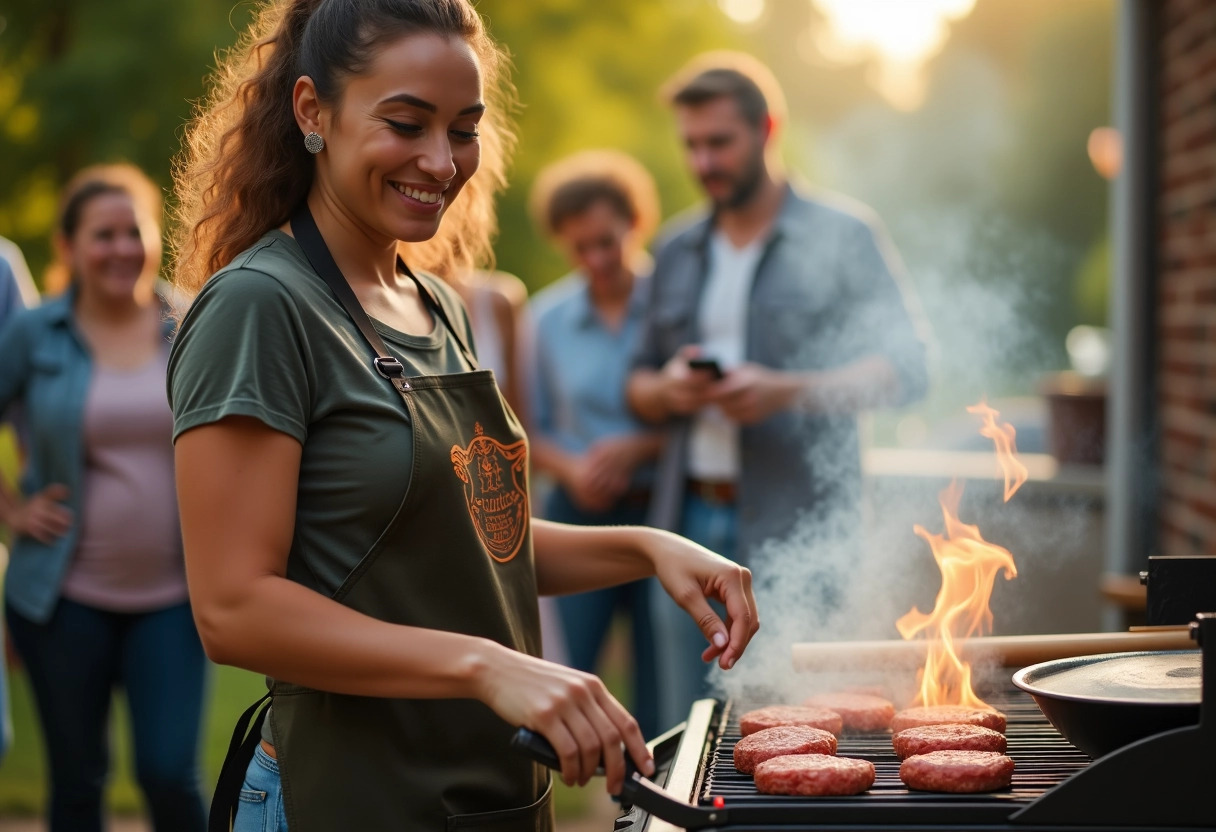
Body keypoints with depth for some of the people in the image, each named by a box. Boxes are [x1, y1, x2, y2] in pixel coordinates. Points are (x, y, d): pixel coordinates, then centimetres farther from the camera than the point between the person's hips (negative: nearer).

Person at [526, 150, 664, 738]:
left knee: (663, 705, 3)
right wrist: (571, 468, -9)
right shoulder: (548, 316, 8)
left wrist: (640, 448, -13)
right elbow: (531, 431, 10)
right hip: (578, 518, 1)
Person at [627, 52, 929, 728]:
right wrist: (665, 390, -3)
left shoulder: (843, 235, 2)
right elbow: (640, 383, 21)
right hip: (690, 520, 5)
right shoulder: (678, 252, 16)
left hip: (796, 526, -5)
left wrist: (787, 390, -18)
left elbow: (904, 368, -5)